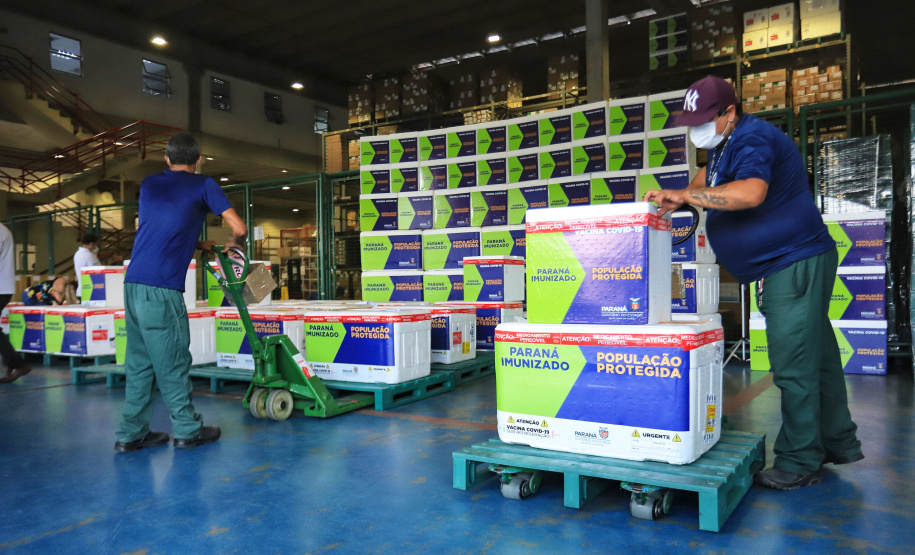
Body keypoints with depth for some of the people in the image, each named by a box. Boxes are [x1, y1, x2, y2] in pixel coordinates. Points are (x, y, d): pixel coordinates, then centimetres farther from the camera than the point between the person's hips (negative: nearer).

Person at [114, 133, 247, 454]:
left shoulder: (149, 184, 19)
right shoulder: (203, 185, 3)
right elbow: (240, 229, -2)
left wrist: (198, 245, 31)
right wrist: (235, 244, 19)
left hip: (133, 283, 6)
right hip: (161, 288, -6)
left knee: (140, 360, 12)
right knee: (172, 361, 2)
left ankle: (131, 433, 17)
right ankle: (187, 430, 12)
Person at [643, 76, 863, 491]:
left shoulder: (751, 139, -17)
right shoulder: (725, 145, 16)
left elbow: (751, 192, -35)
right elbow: (708, 175, 33)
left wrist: (683, 196, -31)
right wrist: (683, 199, 12)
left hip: (794, 263, -11)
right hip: (786, 265, 11)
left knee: (794, 366, -7)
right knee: (817, 357, 17)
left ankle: (799, 464, 3)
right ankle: (839, 444, 29)